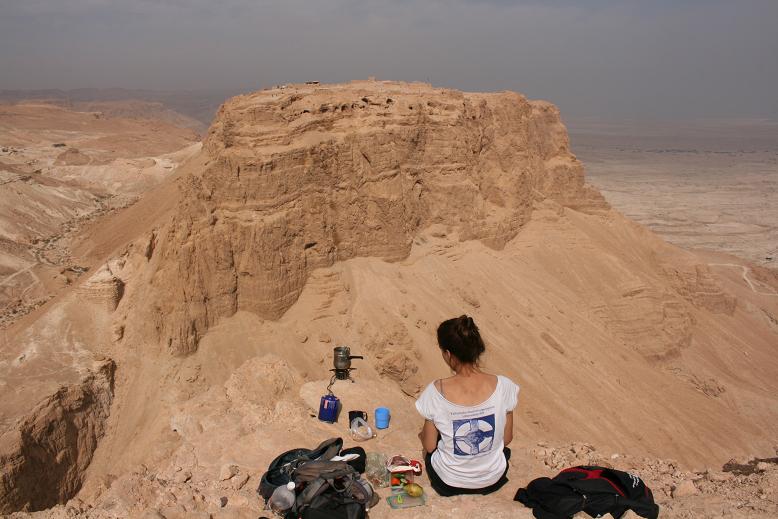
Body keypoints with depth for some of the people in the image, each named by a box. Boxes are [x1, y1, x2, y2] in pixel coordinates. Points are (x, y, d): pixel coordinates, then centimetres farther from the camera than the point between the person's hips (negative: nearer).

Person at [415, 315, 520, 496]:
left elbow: (429, 446, -12)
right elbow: (507, 439, -7)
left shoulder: (436, 392, -28)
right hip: (493, 480, 2)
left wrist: (423, 434, 11)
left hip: (448, 483, -2)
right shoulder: (504, 386, -23)